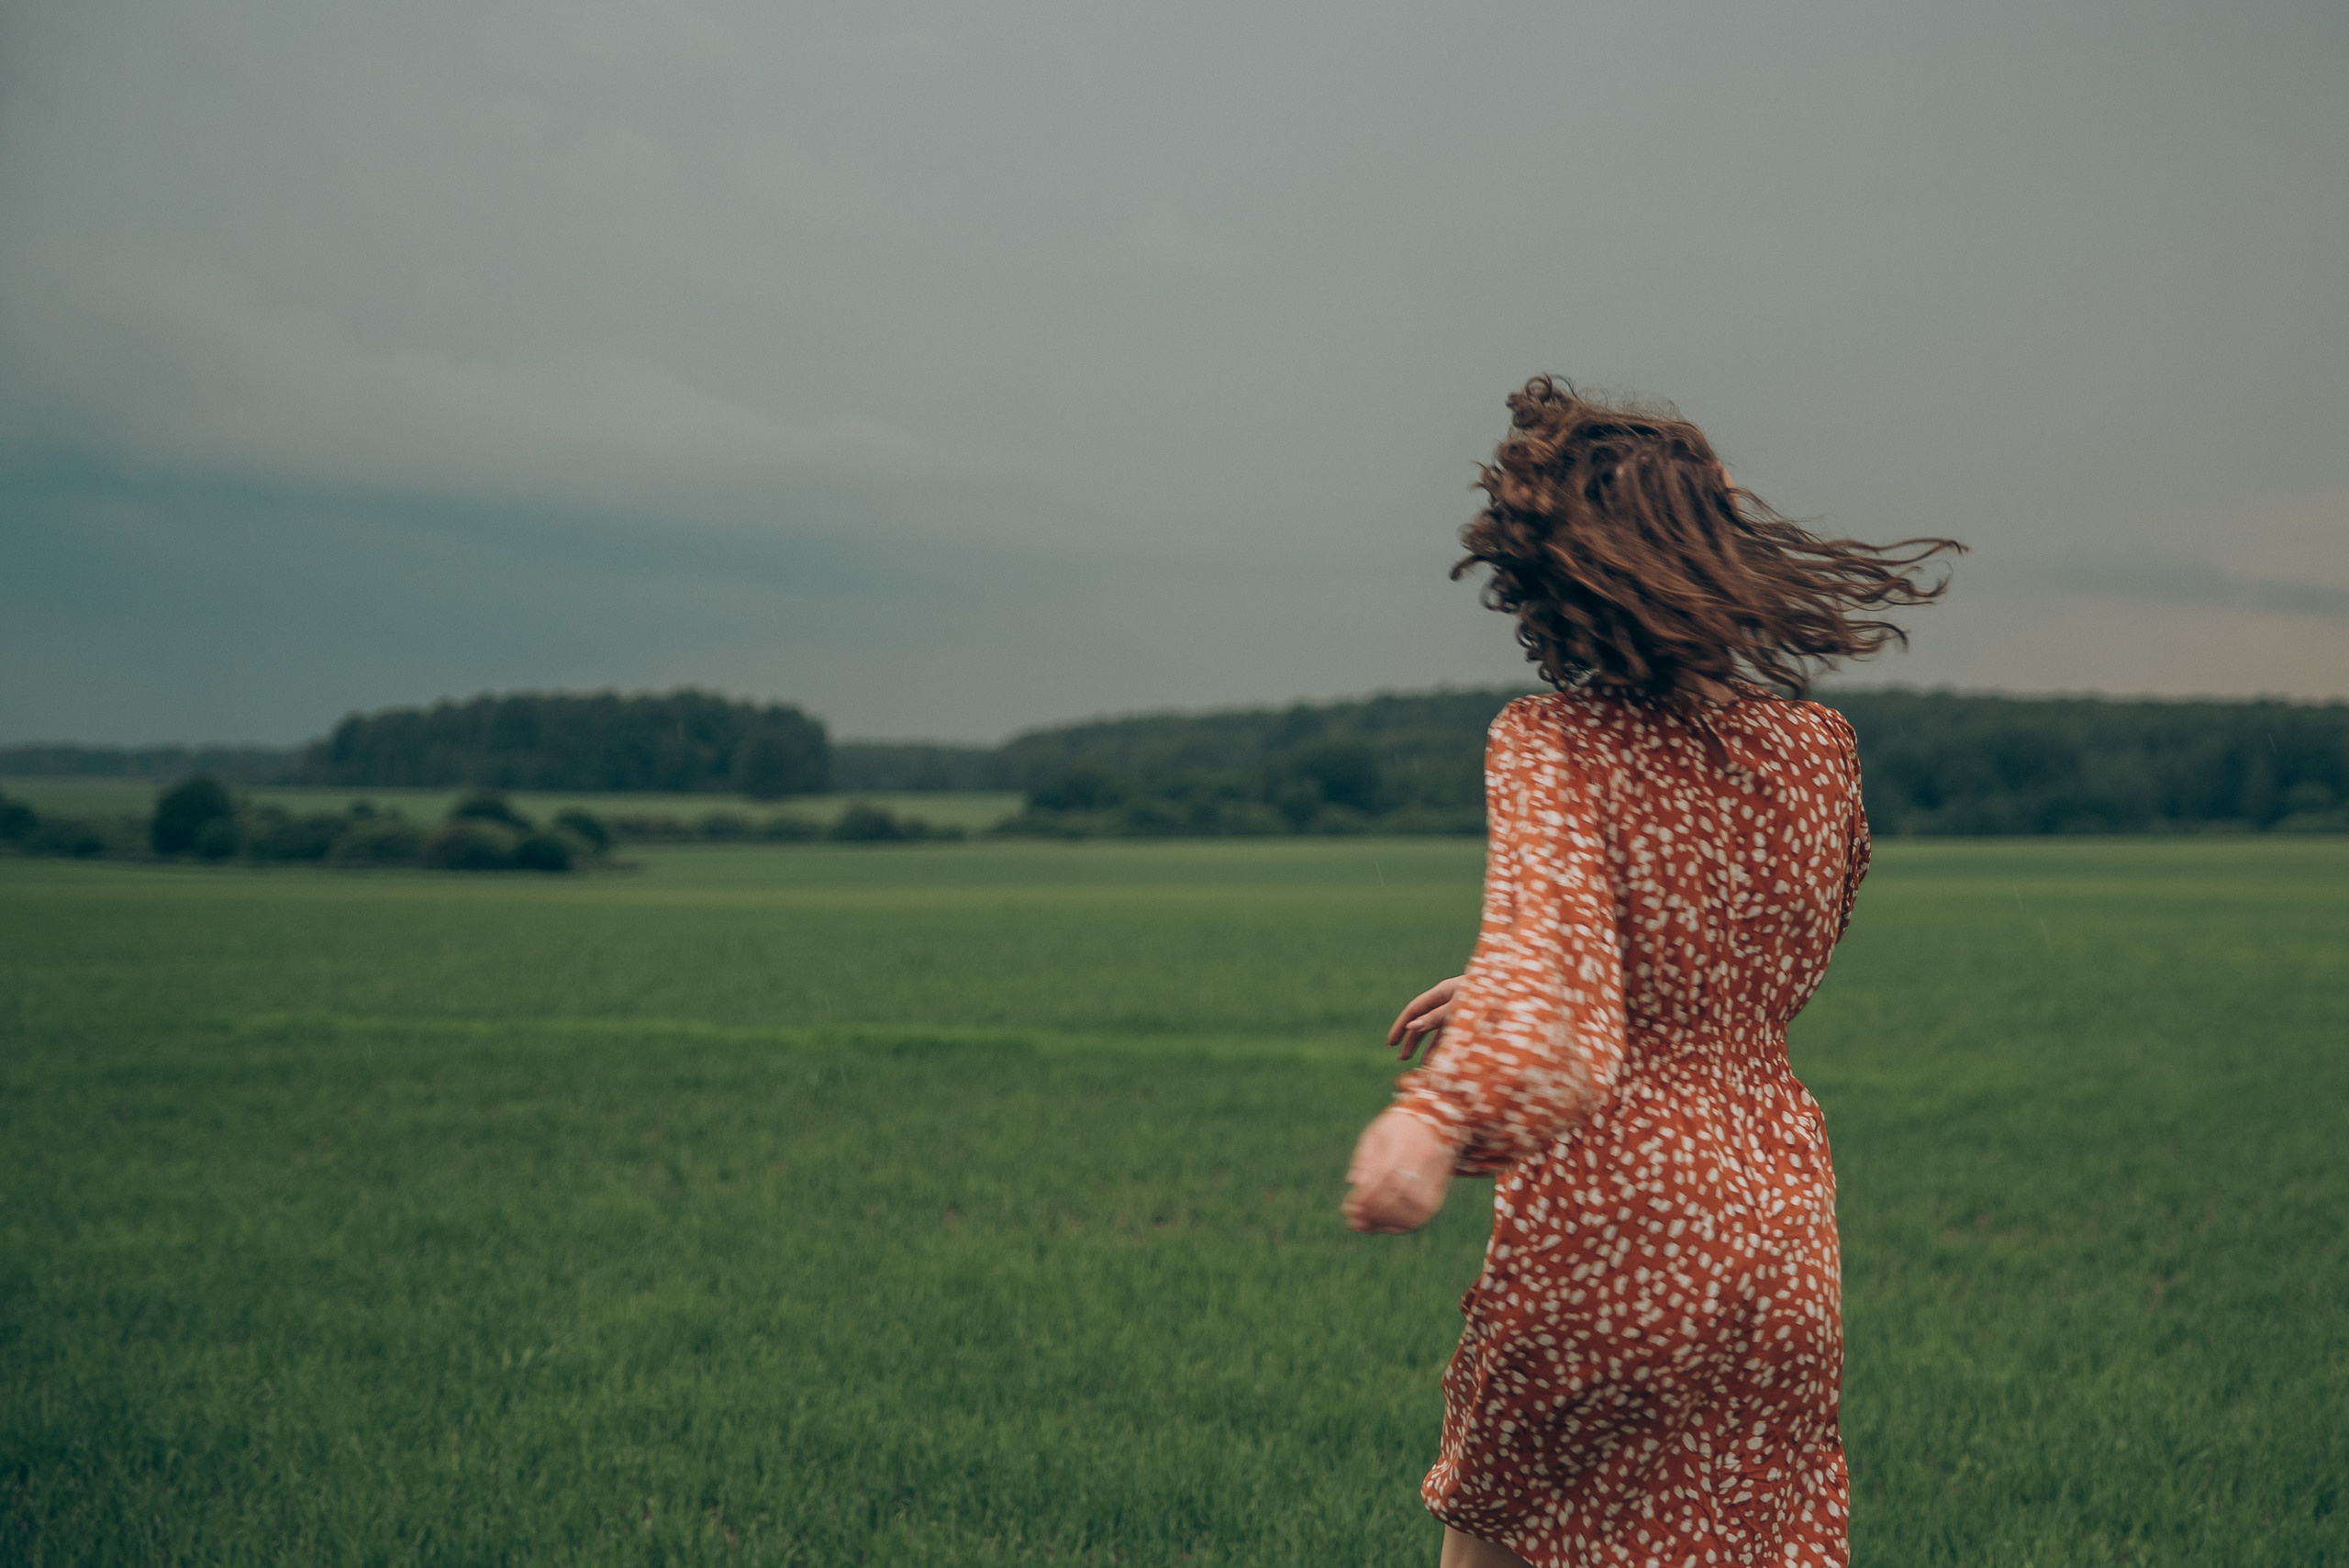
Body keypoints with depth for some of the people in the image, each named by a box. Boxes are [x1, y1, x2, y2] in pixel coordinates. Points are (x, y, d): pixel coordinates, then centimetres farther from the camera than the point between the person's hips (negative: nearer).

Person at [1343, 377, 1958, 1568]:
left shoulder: (1551, 747, -14)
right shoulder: (1821, 750, 4)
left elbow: (1546, 937, -32)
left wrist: (1441, 1110, -49)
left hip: (1605, 1233, -5)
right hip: (1782, 1223, 5)